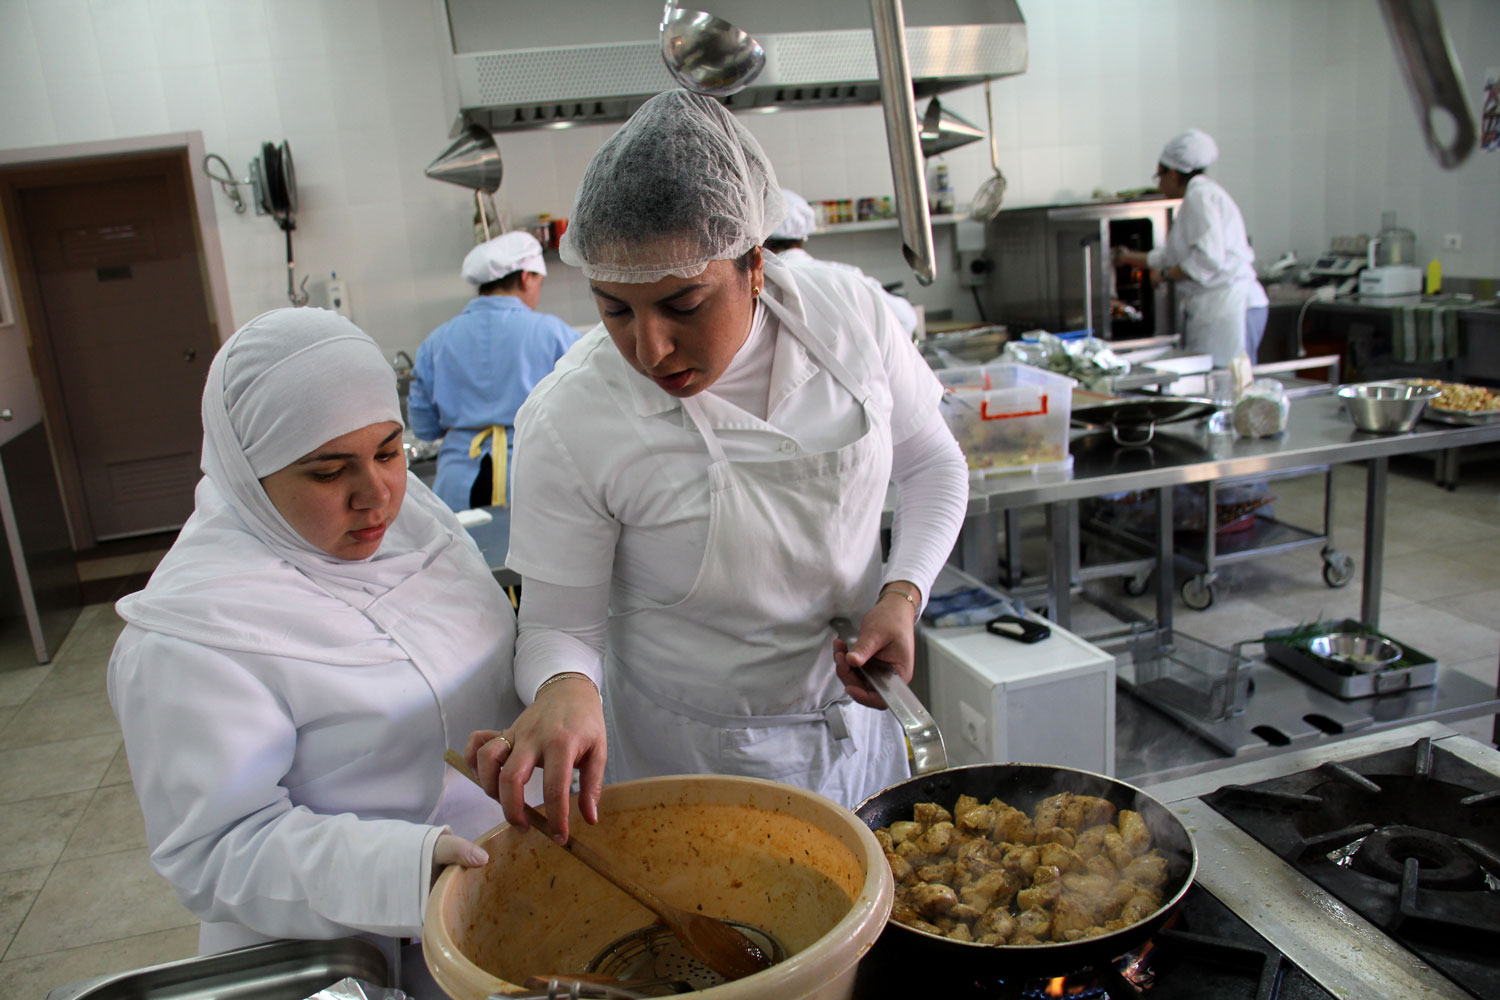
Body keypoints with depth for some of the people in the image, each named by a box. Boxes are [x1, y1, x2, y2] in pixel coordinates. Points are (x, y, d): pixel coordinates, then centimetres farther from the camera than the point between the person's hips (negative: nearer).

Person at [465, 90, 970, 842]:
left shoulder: (848, 312, -16)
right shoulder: (567, 423, -25)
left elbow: (933, 464, 1)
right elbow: (558, 625, -16)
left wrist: (902, 595, -14)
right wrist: (565, 688, -38)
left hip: (855, 711, 4)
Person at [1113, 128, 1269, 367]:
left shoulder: (1201, 196, -9)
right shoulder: (1199, 195, 21)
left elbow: (1209, 259, -21)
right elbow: (1169, 256, 33)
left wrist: (1167, 274, -6)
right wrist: (1130, 257, 47)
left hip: (1229, 309, -10)